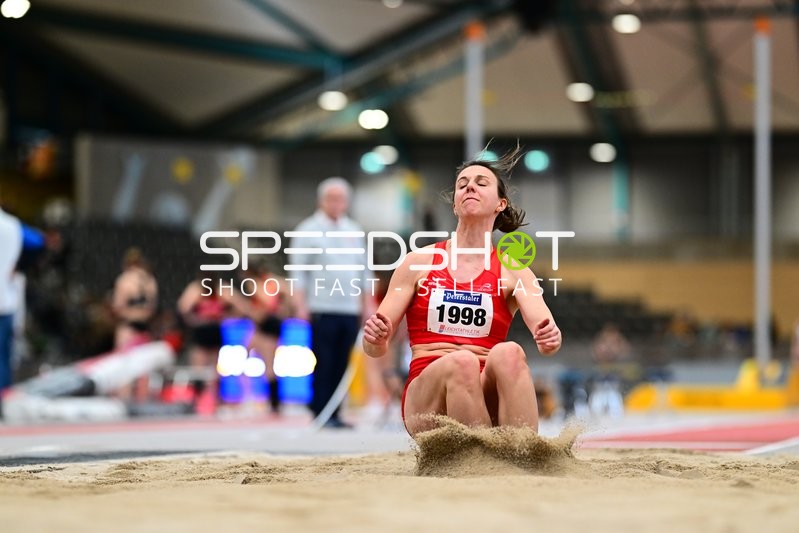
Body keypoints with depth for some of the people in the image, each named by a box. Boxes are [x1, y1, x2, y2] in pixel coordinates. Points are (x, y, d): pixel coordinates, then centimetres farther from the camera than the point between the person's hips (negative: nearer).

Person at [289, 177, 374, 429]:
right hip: (321, 310, -4)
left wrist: (368, 304, 14)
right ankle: (321, 415, -3)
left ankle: (334, 415, 7)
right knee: (323, 364, -6)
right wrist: (301, 305, -10)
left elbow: (363, 271, 20)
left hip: (350, 309, 4)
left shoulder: (354, 231, 17)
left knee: (341, 365, 2)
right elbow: (298, 272, -2)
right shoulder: (309, 230, 2)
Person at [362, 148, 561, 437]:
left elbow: (546, 332, -6)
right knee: (462, 362, -34)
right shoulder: (418, 262, 11)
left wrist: (550, 339, -30)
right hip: (425, 397, 0)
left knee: (508, 353, -33)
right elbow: (375, 347, 9)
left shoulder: (513, 271, 10)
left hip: (488, 395, 0)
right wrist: (375, 338, -16)